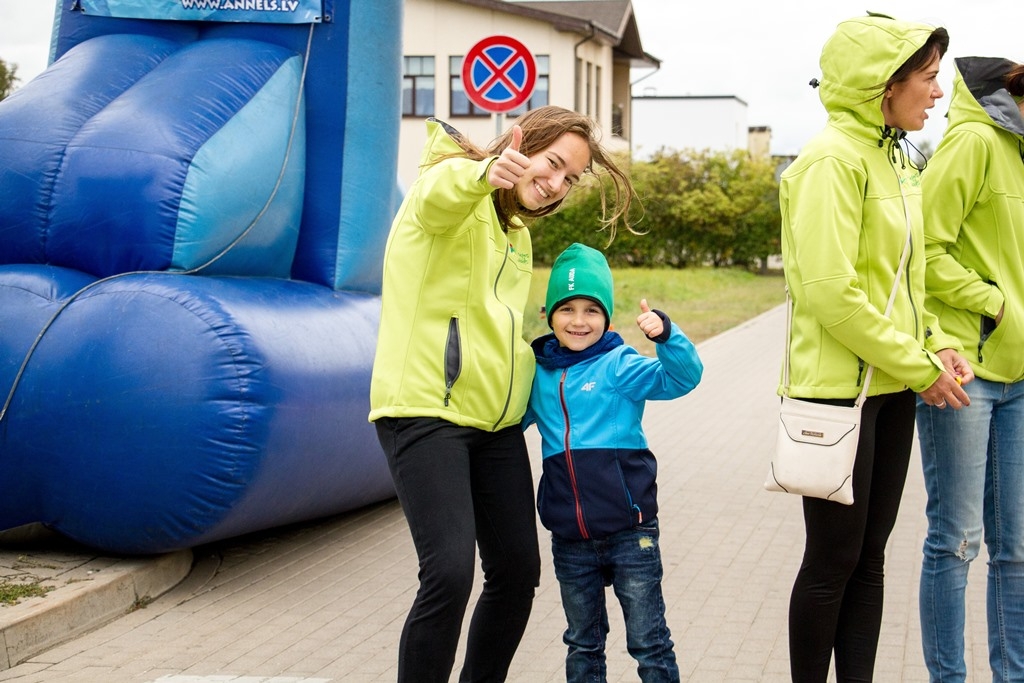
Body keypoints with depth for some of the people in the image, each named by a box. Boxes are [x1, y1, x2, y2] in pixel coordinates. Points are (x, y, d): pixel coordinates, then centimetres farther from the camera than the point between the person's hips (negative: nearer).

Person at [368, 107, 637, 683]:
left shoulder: (517, 234, 19)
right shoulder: (454, 187, -8)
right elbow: (439, 193, -35)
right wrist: (485, 173, -57)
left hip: (495, 422, 9)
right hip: (426, 411, -8)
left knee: (518, 570, 7)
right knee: (450, 573, -19)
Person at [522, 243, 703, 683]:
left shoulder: (619, 366, -7)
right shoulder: (537, 375, 6)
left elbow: (679, 378, -19)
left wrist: (665, 335, -36)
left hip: (629, 532, -4)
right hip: (569, 540, 4)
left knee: (648, 641, 4)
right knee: (582, 644, 18)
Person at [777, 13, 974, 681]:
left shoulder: (895, 158, 12)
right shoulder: (833, 158, -15)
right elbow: (831, 292, -21)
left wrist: (937, 346, 2)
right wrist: (920, 368, -14)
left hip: (891, 387, 8)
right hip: (841, 389, -8)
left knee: (870, 556, 11)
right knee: (834, 559, 0)